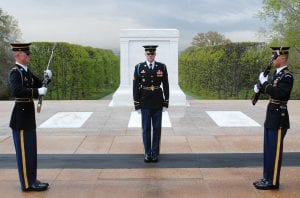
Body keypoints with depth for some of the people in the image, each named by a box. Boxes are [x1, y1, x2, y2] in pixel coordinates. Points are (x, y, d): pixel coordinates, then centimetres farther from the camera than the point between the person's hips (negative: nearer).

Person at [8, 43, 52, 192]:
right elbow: (16, 91, -31)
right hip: (21, 116, -9)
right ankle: (27, 184, 8)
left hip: (29, 115, 9)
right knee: (24, 151, -1)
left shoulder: (26, 71, 13)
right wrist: (37, 92, -31)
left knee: (31, 150, 15)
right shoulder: (15, 72, -15)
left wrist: (47, 77, 1)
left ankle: (31, 180, 26)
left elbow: (39, 84, 20)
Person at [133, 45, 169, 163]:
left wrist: (166, 102, -1)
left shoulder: (162, 67, 0)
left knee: (157, 128, 5)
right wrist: (137, 104, -5)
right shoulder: (139, 67, -3)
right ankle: (147, 153, 15)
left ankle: (155, 153, 16)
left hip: (158, 102, 1)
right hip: (145, 102, -1)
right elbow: (136, 87, -2)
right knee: (146, 129, 4)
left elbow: (166, 85, 2)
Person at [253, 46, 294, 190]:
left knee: (274, 151, -1)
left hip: (278, 119, -9)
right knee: (268, 150, 15)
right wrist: (260, 88, 6)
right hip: (271, 117, 9)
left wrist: (265, 82, -21)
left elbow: (279, 93, -30)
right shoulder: (278, 74, 12)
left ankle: (273, 182, 9)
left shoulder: (287, 76, -16)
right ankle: (267, 178, 26)